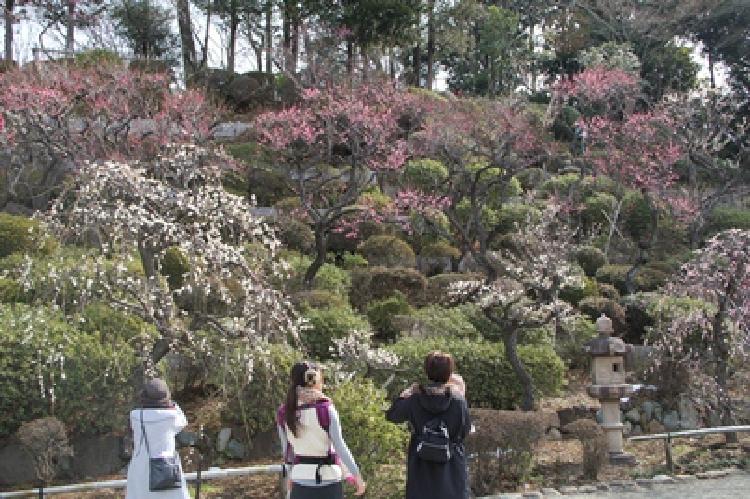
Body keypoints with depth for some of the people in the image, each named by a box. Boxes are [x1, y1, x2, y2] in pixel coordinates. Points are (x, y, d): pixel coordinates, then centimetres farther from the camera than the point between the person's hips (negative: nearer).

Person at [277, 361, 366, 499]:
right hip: (328, 478, -3)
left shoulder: (284, 413, 0)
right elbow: (339, 446, -14)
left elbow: (287, 449, 9)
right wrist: (356, 475, -8)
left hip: (301, 479, 3)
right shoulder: (326, 409, -12)